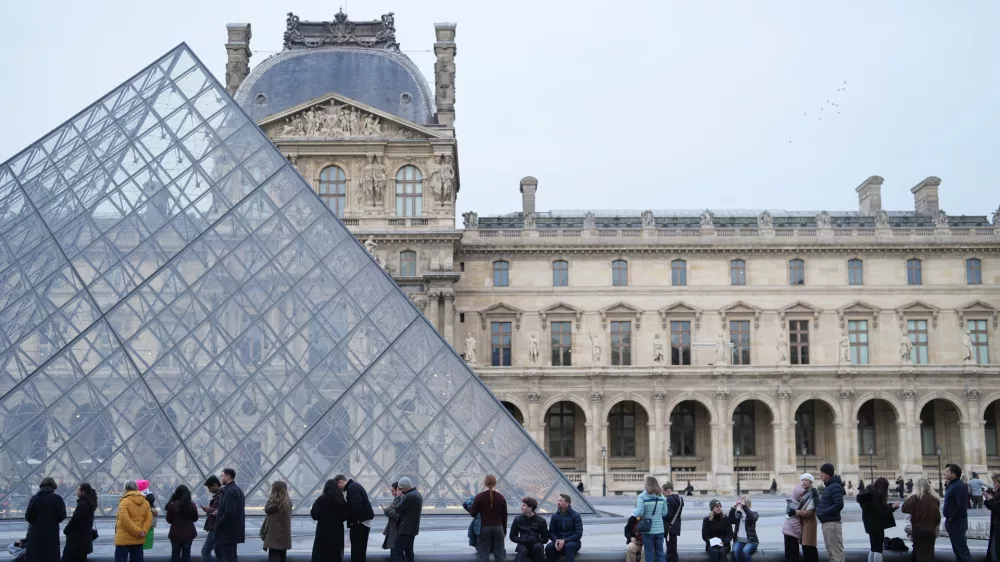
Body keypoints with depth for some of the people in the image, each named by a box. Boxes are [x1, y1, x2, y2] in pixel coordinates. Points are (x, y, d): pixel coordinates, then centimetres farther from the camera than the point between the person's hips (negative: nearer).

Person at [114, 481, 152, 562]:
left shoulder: (124, 501, -10)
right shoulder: (145, 502, 10)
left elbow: (125, 520, -19)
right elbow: (149, 518, 3)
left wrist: (138, 531, -16)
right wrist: (143, 531, -6)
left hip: (124, 539, -6)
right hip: (139, 539, 6)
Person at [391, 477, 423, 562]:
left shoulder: (409, 496, -20)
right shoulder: (418, 494, 13)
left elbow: (398, 509, -16)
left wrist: (401, 497, -4)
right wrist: (403, 496, 8)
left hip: (406, 529, -10)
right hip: (413, 528, 10)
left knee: (396, 552, -10)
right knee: (409, 552, 15)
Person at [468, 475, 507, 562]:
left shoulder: (479, 497, -6)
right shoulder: (501, 497, 2)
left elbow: (473, 513, -4)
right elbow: (504, 516, 6)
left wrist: (469, 507, 16)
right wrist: (504, 531, 16)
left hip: (484, 528, -2)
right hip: (498, 528, 2)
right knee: (499, 555, 7)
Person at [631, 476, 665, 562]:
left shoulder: (642, 497, -12)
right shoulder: (661, 496, -1)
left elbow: (639, 512, -17)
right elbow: (664, 512, 4)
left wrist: (633, 512, 4)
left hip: (648, 529, -3)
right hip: (659, 529, 3)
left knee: (649, 553, 7)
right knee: (660, 552, 13)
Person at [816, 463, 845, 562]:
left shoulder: (835, 487, -14)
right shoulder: (828, 486, 15)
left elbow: (839, 505, -24)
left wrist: (823, 512, -20)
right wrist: (819, 509, 6)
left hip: (832, 523, -10)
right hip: (826, 523, 10)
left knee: (836, 552, -5)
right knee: (830, 552, 17)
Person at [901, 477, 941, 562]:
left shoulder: (916, 498, -14)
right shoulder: (935, 499, 0)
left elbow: (904, 509, -18)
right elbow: (937, 516, 6)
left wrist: (909, 499, -3)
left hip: (918, 529, -4)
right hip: (931, 530, 4)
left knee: (922, 554, 3)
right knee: (929, 553, 13)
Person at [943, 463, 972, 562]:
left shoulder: (959, 485, -19)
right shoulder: (951, 484, 12)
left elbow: (962, 505, -28)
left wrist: (952, 518, -20)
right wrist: (949, 519, 12)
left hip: (957, 522, -10)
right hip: (952, 521, 10)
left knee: (961, 547, -8)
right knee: (956, 547, 16)